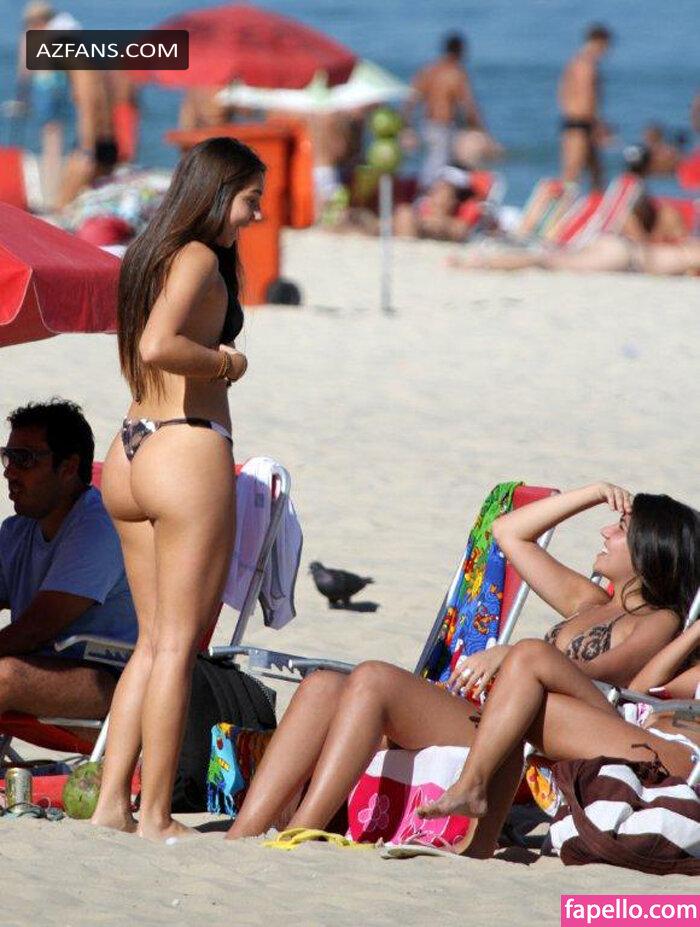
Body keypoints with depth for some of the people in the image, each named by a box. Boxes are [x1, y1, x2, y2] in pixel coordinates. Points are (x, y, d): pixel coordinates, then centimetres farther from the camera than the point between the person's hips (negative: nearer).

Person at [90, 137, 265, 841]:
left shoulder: (150, 255, 16)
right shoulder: (199, 258, -11)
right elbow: (159, 346, -26)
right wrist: (225, 362, -11)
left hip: (130, 453, 9)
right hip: (188, 449, -9)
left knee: (154, 641, 15)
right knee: (178, 645, -2)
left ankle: (110, 803, 12)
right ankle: (155, 817, 1)